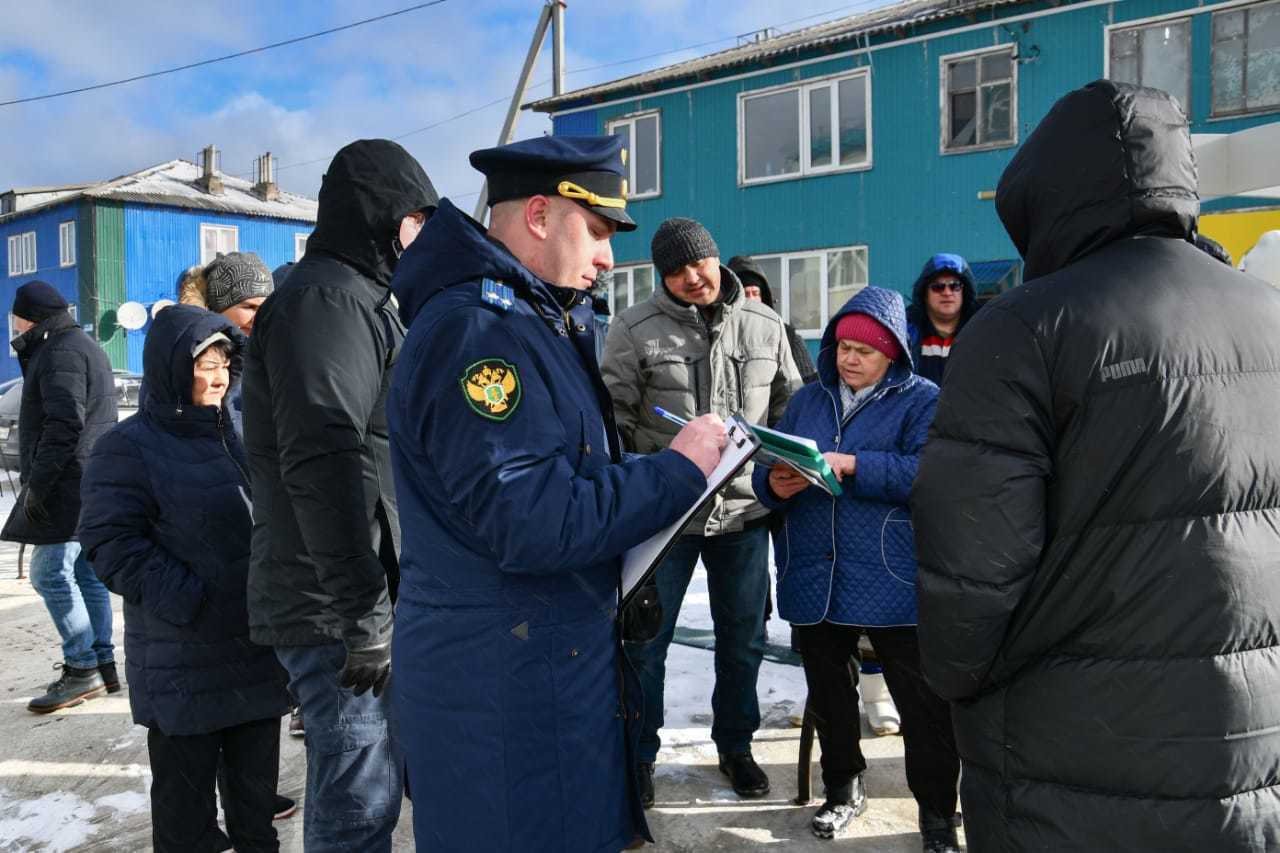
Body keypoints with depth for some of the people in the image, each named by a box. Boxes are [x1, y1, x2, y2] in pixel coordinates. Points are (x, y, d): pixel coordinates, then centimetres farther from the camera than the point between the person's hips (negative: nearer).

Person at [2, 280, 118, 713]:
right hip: (88, 483, 10)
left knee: (49, 572, -8)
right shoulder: (82, 345, 22)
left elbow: (65, 424, -21)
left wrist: (37, 484, -19)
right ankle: (102, 665, 15)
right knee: (86, 573, 11)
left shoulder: (61, 352, -11)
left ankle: (82, 668, -5)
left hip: (70, 483, -10)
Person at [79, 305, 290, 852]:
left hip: (258, 647, 6)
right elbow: (112, 543, -14)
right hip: (184, 660, -6)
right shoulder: (130, 447, -7)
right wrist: (190, 601, -21)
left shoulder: (237, 432, 13)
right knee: (187, 793, 8)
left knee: (257, 786, 17)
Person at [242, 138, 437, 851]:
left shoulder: (359, 297, 19)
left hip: (374, 598, 10)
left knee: (366, 785, 21)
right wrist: (366, 614, -22)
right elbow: (324, 464, -24)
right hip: (340, 611, -10)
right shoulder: (326, 299, -14)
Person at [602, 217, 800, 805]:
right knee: (644, 640, 8)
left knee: (743, 638, 16)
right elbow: (613, 421, -4)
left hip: (744, 510, 3)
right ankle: (638, 754, 28)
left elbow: (789, 409, 13)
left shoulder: (765, 326, 4)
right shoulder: (635, 329, -6)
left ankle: (735, 745, 37)